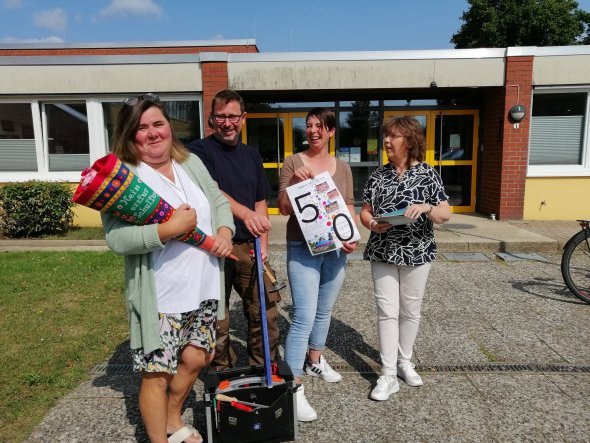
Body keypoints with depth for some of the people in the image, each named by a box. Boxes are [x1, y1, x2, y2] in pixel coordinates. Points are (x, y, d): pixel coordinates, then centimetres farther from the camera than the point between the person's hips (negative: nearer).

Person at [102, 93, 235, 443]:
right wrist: (170, 229, -26)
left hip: (204, 289, 6)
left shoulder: (192, 163, 9)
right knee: (156, 373, 5)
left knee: (195, 359, 17)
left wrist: (225, 231, -5)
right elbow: (117, 238, -19)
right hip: (161, 297, -6)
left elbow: (219, 201, 14)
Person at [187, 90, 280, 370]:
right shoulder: (199, 150, -3)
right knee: (216, 321, 7)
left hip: (249, 247, 5)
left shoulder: (251, 155, 14)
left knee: (266, 313, 8)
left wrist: (263, 242, 4)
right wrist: (244, 213, -37)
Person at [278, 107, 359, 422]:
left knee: (324, 311, 18)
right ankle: (294, 388, -2)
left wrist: (351, 236, -8)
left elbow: (348, 207, 9)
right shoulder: (293, 163, -2)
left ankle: (315, 361, 39)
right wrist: (295, 182, -20)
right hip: (302, 248, -4)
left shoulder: (342, 167, 9)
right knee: (304, 318, -10)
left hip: (335, 248, 5)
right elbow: (283, 209, -4)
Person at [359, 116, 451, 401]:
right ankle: (389, 375, 7)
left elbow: (445, 215, -3)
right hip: (383, 252, 1)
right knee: (387, 312, 0)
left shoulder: (427, 174, -2)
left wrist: (425, 208, -24)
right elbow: (364, 211, 7)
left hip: (416, 252, -1)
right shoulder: (378, 175, 5)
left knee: (410, 310, 11)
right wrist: (373, 225, -14)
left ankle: (404, 362, 31)